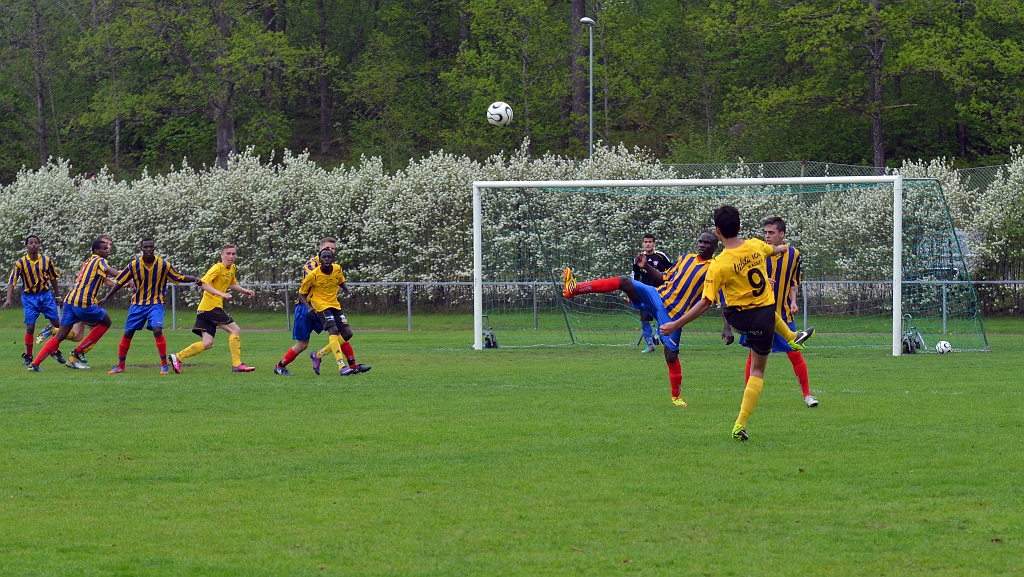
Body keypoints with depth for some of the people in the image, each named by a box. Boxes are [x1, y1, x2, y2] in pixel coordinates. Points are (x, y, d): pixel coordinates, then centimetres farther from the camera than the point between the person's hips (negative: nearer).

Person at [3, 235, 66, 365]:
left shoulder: (46, 260, -2)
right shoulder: (20, 263, -9)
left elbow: (53, 279, 10)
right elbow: (12, 281, -13)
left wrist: (58, 297, 13)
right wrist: (8, 299, -24)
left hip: (46, 295, 3)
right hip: (29, 297, -2)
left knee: (57, 323, 0)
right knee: (30, 327, -7)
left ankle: (56, 351, 18)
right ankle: (27, 357, 5)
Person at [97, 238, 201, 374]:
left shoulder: (163, 265, -9)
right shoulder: (134, 265, -7)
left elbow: (180, 278, -1)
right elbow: (120, 282, 2)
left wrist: (194, 279, -18)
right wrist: (106, 298, 2)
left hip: (155, 304, -2)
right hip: (137, 304, 2)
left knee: (157, 330, -22)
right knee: (127, 334, 3)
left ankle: (164, 365, -11)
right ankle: (120, 366, 20)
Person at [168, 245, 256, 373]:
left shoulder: (232, 269, 15)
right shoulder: (217, 268, -12)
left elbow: (232, 284, 34)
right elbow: (204, 284, -23)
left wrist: (245, 291, 21)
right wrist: (221, 294, -32)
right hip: (211, 306, -9)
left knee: (207, 344, 4)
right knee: (235, 330, -8)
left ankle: (177, 357, 2)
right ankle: (237, 365, -7)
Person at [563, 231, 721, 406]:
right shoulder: (686, 258, 14)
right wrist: (646, 266, 8)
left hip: (674, 314, -4)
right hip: (657, 296, 4)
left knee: (671, 355, -7)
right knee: (624, 282, -14)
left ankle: (676, 397, 13)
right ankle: (575, 289, -19)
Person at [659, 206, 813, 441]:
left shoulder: (719, 265, -21)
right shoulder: (756, 246, -9)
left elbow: (705, 303, -22)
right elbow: (773, 250, 17)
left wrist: (676, 325, -16)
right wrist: (782, 248, 43)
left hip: (739, 318, -2)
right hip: (765, 318, 2)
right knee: (757, 371, 16)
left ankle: (792, 337, 56)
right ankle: (740, 425, 9)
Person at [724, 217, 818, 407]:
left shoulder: (793, 254, 0)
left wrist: (793, 302, -1)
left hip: (783, 313, 2)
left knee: (795, 353, -1)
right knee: (754, 354, -1)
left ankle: (807, 394, 9)